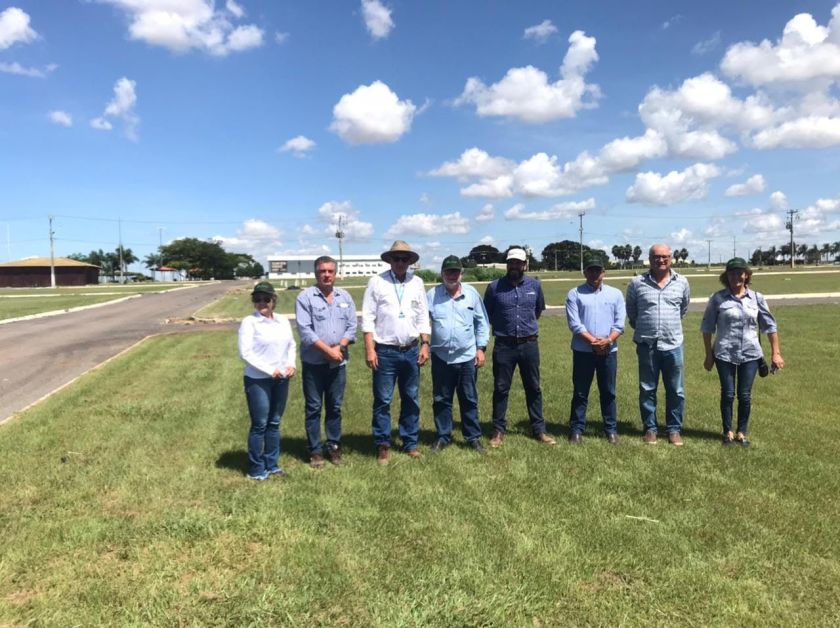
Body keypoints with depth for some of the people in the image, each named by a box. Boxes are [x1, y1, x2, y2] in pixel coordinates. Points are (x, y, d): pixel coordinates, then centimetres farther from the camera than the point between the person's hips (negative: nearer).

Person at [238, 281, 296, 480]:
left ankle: (271, 463, 25)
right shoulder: (249, 322, -8)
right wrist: (270, 370, -17)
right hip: (258, 380, -5)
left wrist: (291, 364, -3)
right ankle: (256, 469, 13)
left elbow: (291, 345, 15)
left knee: (274, 423, 13)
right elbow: (245, 353, -14)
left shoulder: (283, 321, 8)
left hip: (281, 380, 5)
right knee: (260, 425, 1)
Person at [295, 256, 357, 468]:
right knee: (314, 408, 4)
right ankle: (315, 450, 13)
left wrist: (339, 348, -10)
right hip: (314, 363, -3)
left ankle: (334, 446, 23)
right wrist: (327, 350, -16)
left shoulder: (345, 297, 8)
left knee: (335, 407, 11)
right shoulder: (305, 297, -5)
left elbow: (352, 326, 5)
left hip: (338, 362, 4)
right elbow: (304, 329, -13)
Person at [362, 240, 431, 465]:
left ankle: (410, 443, 24)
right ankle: (383, 446, 13)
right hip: (385, 351, -3)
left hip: (411, 351, 3)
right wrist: (369, 349, -10)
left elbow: (423, 317, 10)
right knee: (382, 401, 1)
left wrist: (425, 344, 2)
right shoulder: (377, 282, -3)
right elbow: (368, 318, -5)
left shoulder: (417, 283, 7)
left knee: (411, 400, 11)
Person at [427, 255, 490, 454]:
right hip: (441, 357, 0)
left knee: (469, 400, 9)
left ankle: (473, 437, 21)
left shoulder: (472, 293, 2)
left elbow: (482, 322, 7)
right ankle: (443, 437, 23)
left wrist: (481, 348, 3)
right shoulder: (432, 295, -1)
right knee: (441, 400, 10)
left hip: (467, 357, 0)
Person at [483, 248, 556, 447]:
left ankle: (539, 430, 20)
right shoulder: (495, 287, -5)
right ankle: (499, 430, 15)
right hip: (503, 346, -2)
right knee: (501, 389, 5)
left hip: (529, 344, 2)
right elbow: (486, 314, 9)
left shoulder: (535, 285, 2)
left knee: (533, 388, 10)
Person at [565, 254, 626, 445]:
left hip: (609, 351, 2)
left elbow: (619, 324, 2)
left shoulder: (616, 294, 8)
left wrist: (608, 340, -15)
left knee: (608, 392, 10)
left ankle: (611, 429, 20)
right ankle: (576, 429, 12)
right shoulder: (575, 294, 1)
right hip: (583, 351, -2)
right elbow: (574, 324, -8)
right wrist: (593, 341, -16)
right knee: (580, 392, 4)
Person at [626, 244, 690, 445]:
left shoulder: (682, 282, 3)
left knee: (676, 391, 6)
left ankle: (674, 429, 20)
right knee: (647, 390, 7)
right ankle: (650, 428, 20)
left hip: (673, 344, 1)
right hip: (646, 345, -1)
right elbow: (631, 311, 13)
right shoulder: (637, 283, -2)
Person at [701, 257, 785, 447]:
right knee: (728, 394, 6)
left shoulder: (756, 298, 1)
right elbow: (707, 328, 1)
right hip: (725, 354, -1)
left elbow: (770, 326, 7)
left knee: (745, 396, 7)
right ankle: (728, 432, 20)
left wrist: (776, 353, 4)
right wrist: (709, 355, 0)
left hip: (750, 354, 2)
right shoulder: (718, 298, -5)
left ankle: (742, 433, 21)